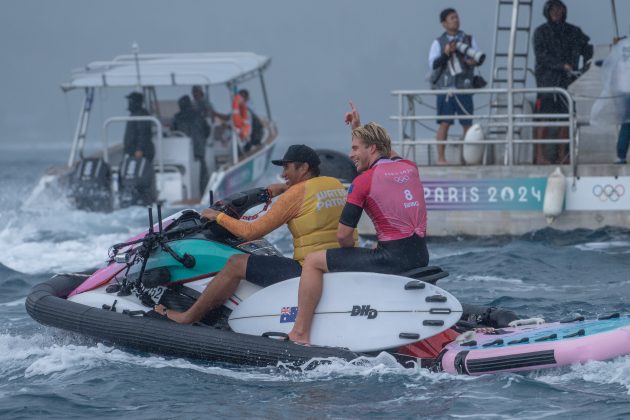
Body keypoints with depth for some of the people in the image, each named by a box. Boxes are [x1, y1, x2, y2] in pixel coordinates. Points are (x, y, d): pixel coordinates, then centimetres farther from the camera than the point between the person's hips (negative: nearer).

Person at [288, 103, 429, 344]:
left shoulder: (363, 181, -8)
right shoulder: (409, 167, 12)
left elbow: (343, 235, -7)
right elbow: (379, 158, 38)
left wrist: (352, 252, 14)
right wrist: (359, 128, 37)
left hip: (393, 258, -8)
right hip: (420, 258, 8)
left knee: (313, 261, 1)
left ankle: (300, 333, -1)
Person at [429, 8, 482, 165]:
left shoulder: (469, 39, 12)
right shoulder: (438, 43, 5)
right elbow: (433, 64, -3)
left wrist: (474, 60, -15)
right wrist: (446, 53, -16)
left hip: (464, 87, 2)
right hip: (445, 87, -2)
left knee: (468, 123, 1)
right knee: (444, 123, -6)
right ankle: (441, 158, -3)